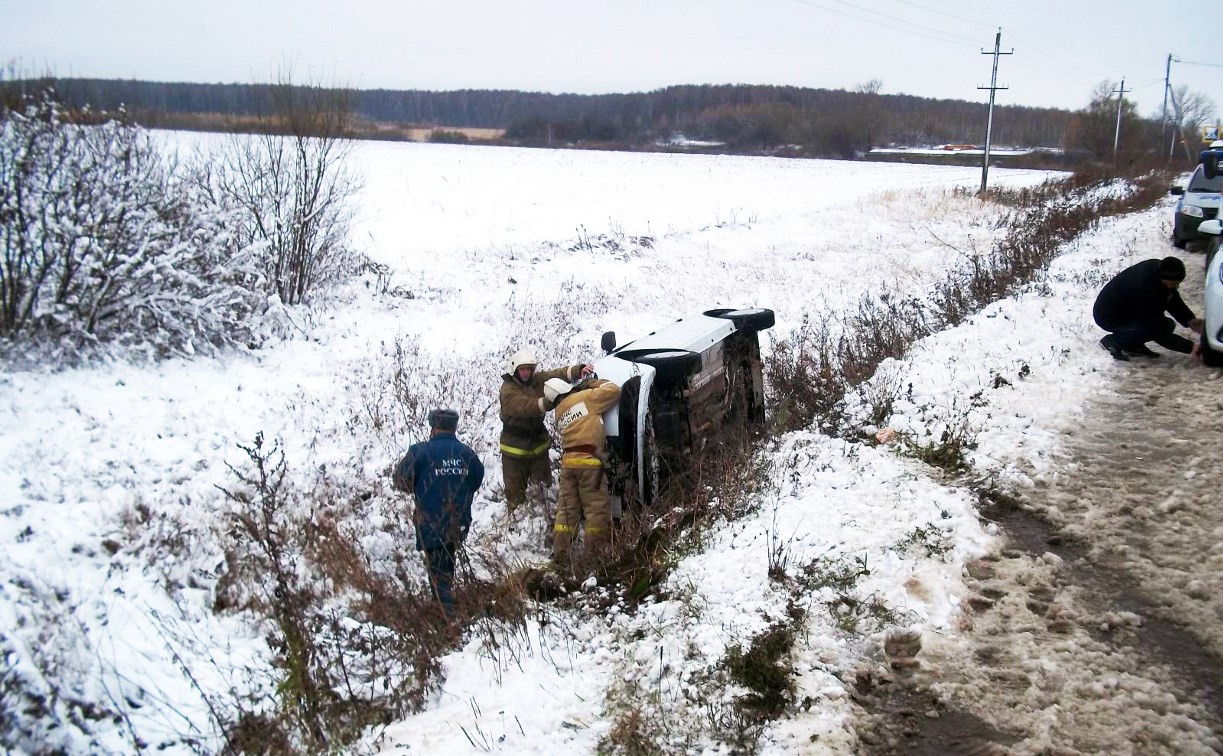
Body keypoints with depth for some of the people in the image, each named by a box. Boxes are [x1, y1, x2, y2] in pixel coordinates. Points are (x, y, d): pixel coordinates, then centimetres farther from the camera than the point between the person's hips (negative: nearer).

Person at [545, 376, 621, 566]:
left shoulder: (559, 413, 20)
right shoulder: (586, 397, 1)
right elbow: (614, 391, 0)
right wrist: (596, 383, 15)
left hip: (568, 461, 6)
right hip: (589, 460, -6)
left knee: (567, 509, 11)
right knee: (597, 508, 0)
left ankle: (560, 552, 11)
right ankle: (596, 551, 1)